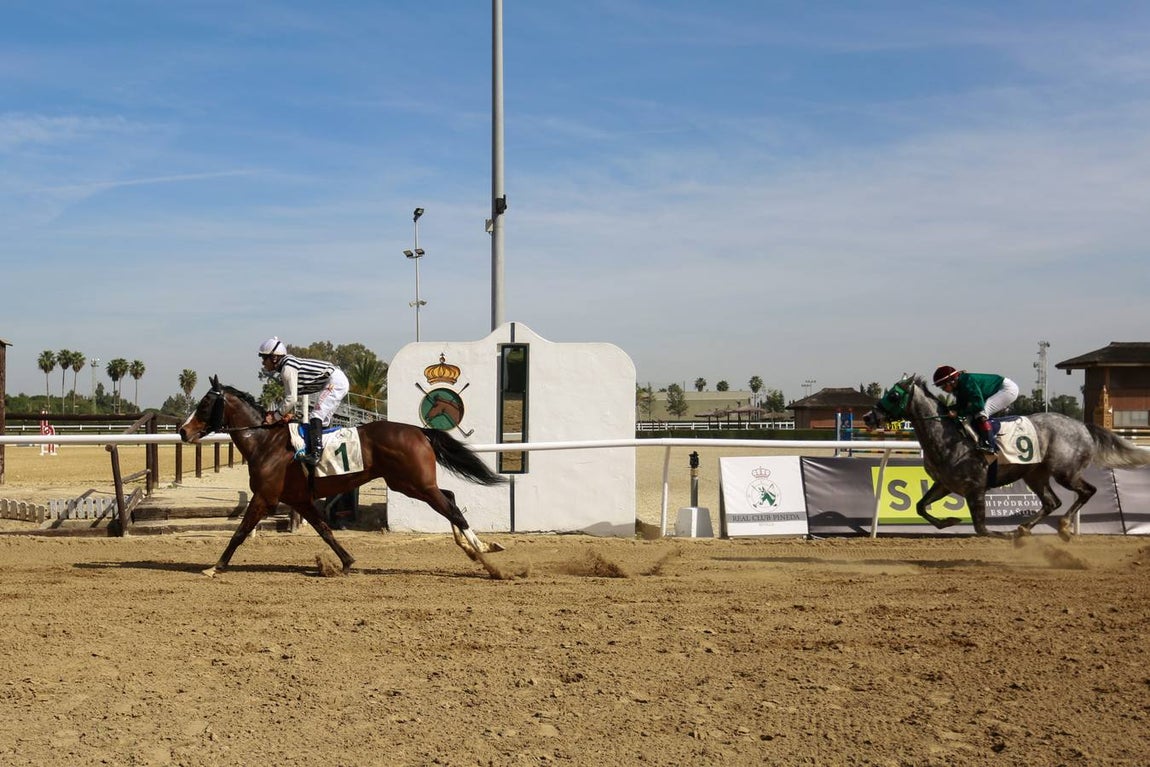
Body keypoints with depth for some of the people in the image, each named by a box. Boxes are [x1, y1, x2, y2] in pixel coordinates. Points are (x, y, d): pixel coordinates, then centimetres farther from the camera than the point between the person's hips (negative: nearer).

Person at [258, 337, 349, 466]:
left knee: (316, 416, -18)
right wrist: (277, 411, 3)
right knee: (323, 421, 15)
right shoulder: (287, 365, 13)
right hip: (340, 382, 11)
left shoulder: (287, 368, -17)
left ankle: (315, 454, -28)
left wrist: (276, 417, -10)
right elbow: (288, 396, 17)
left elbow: (291, 399, -19)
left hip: (335, 381, -11)